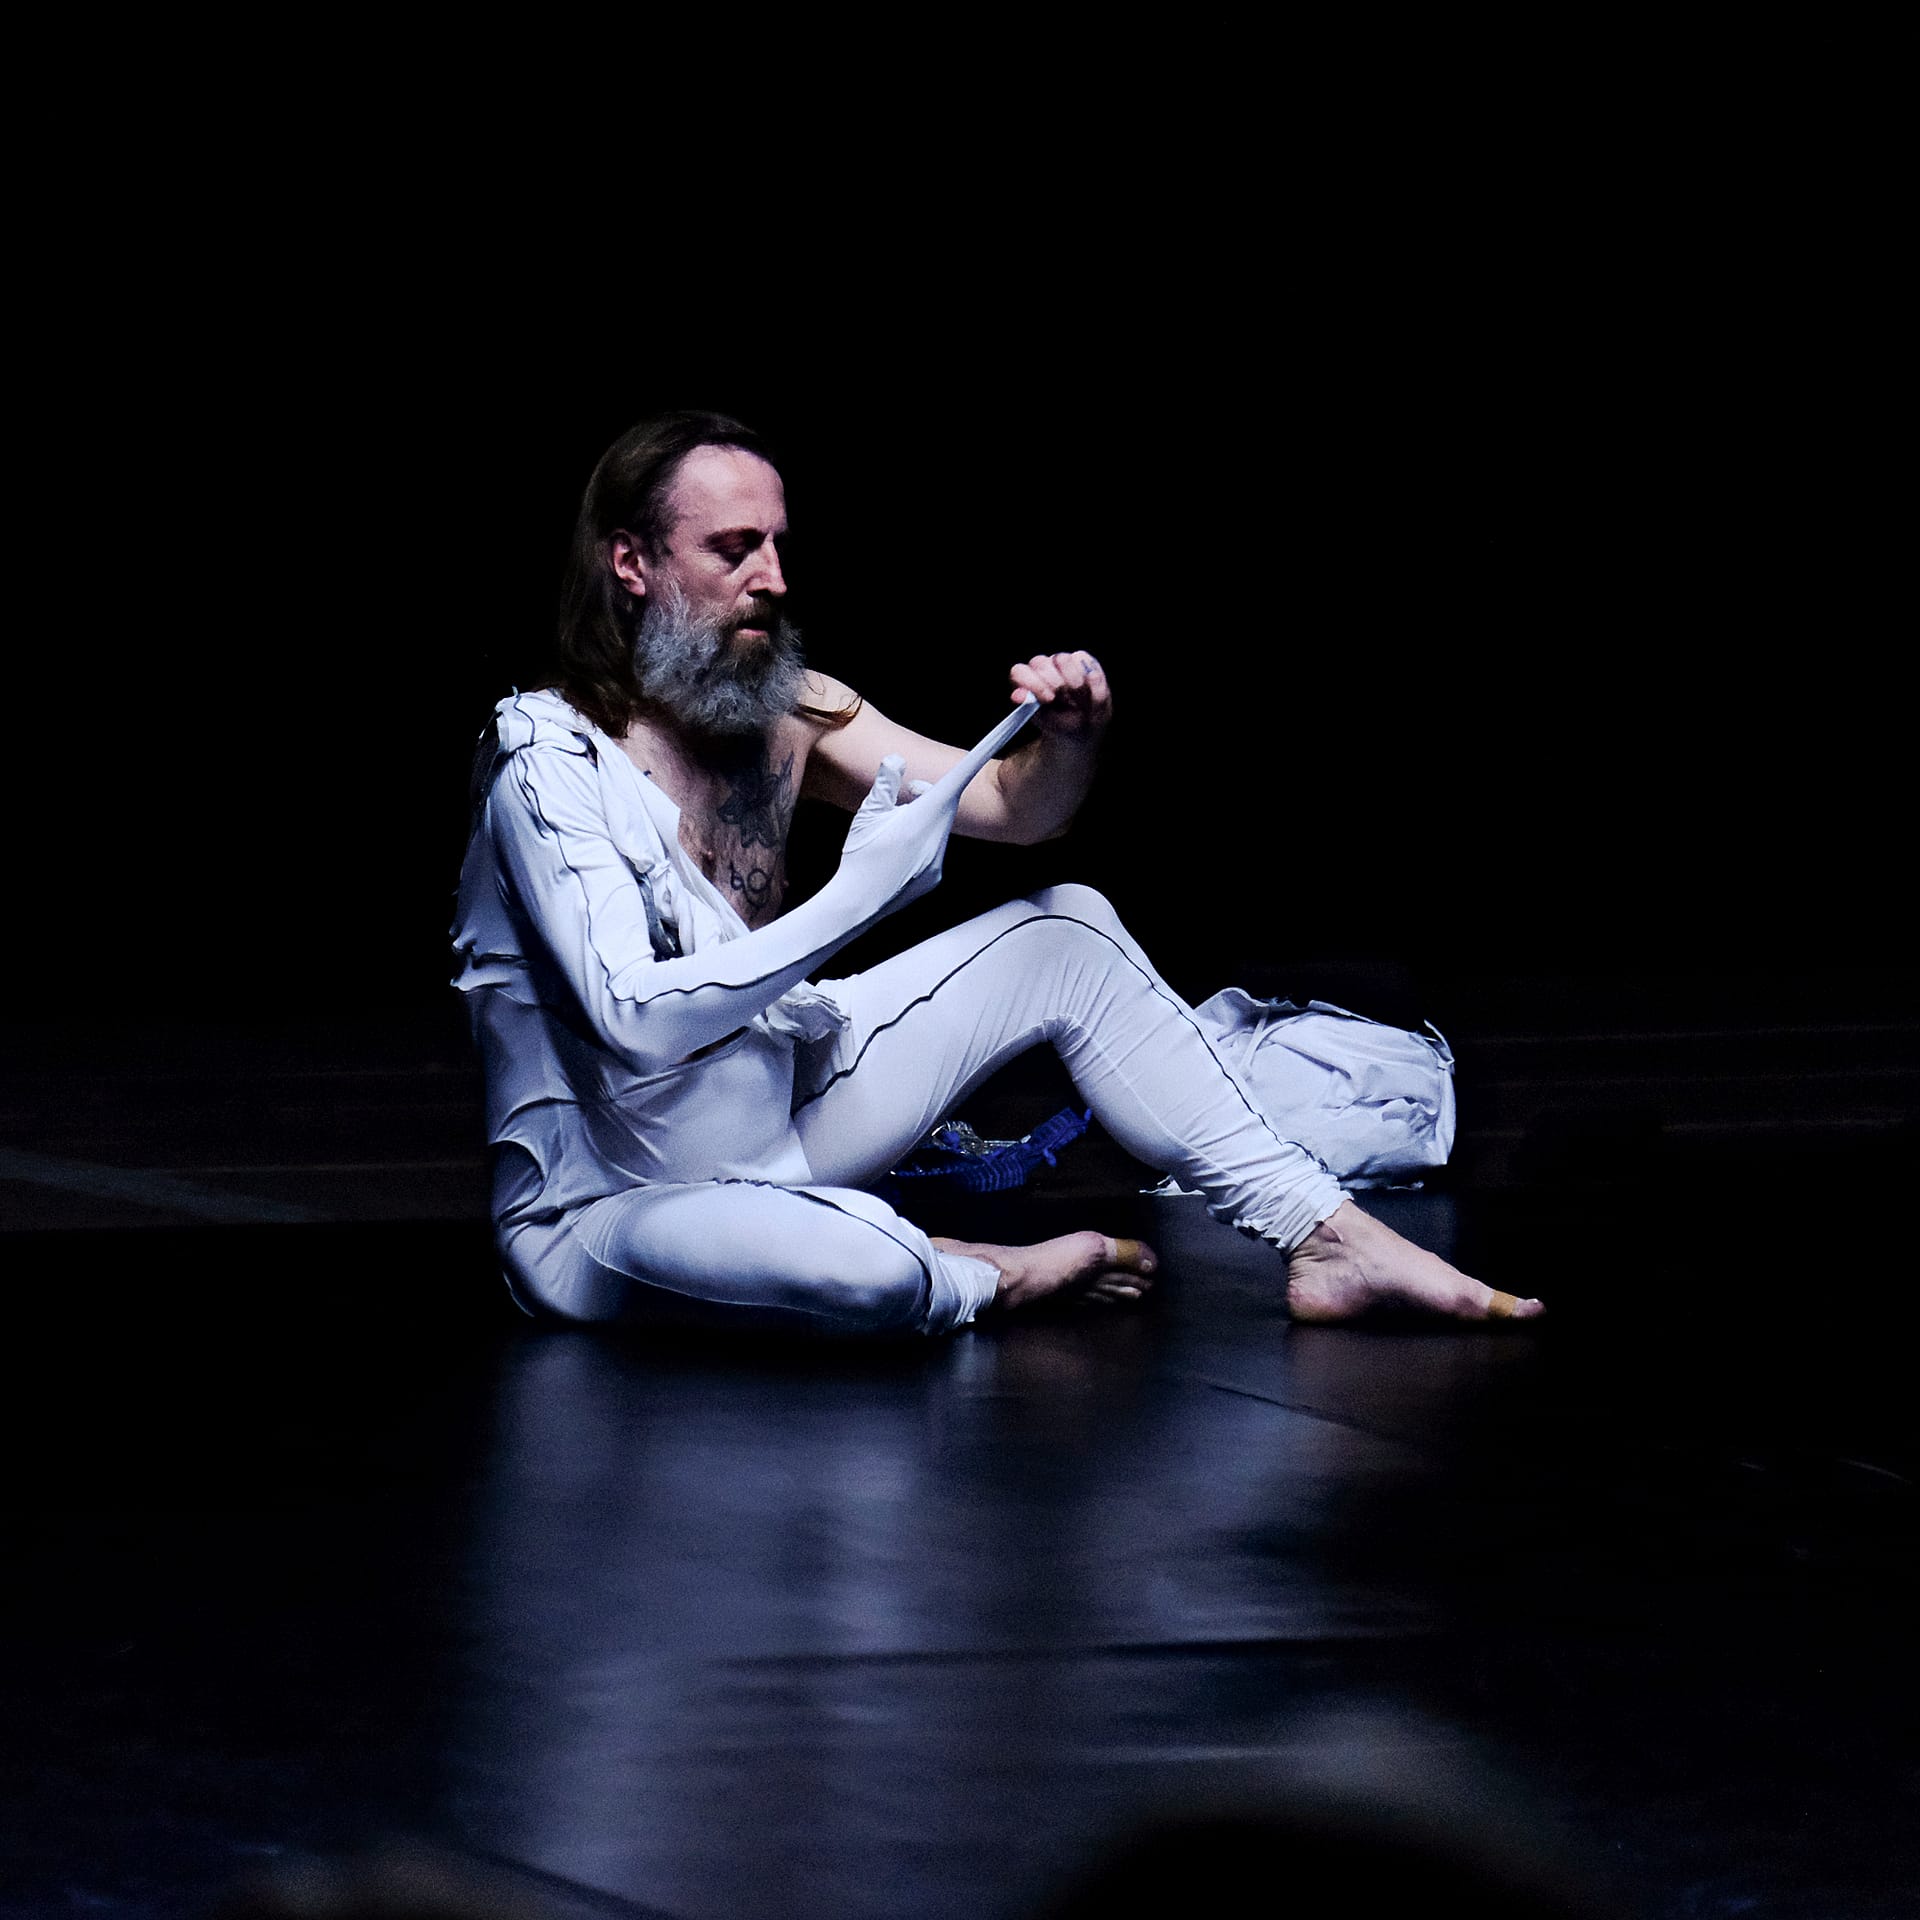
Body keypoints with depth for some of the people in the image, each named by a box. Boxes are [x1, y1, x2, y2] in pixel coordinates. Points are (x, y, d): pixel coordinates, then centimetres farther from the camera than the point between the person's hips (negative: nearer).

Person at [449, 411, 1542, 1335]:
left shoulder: (784, 710, 2)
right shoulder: (552, 763, -21)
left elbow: (1014, 810, 7)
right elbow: (635, 1019, -33)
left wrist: (1069, 743, -16)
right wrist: (855, 901, -33)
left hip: (774, 1120, 8)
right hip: (606, 1215, -8)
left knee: (1065, 933, 5)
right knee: (866, 1270, -40)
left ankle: (1325, 1239, 5)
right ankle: (986, 1281, -3)